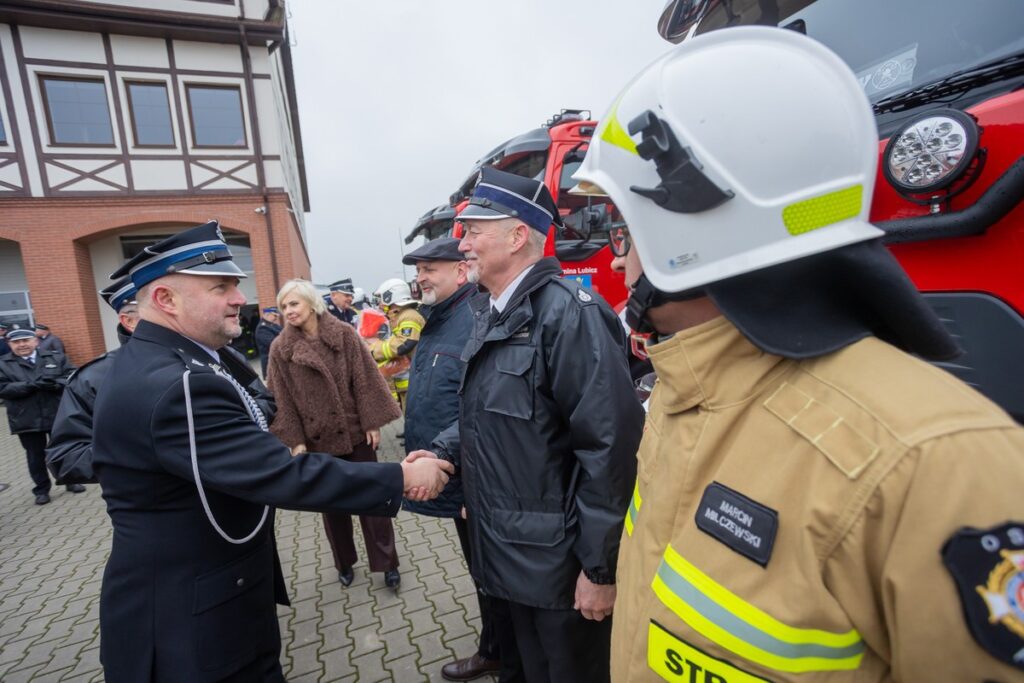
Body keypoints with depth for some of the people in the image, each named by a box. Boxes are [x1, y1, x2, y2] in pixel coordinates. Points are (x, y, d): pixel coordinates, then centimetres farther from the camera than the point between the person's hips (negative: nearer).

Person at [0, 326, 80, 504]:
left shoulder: (56, 357, 4)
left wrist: (55, 384, -23)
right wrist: (31, 385, -23)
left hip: (58, 415, 0)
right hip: (26, 420, 0)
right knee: (35, 456, 11)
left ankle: (72, 481, 30)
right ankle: (41, 489, 26)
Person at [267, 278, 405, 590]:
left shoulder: (344, 334, -6)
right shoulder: (280, 348, -3)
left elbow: (364, 380, -7)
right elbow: (282, 399, -3)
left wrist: (372, 422, -9)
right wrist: (294, 439, -7)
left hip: (355, 431, -1)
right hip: (317, 438, 2)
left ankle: (387, 563, 19)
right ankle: (344, 563, 33)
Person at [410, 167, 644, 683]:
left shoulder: (568, 313, -22)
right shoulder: (490, 316, 7)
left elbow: (610, 448, -25)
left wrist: (600, 567, -20)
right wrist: (442, 450, -1)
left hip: (559, 561, -8)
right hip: (506, 552, 8)